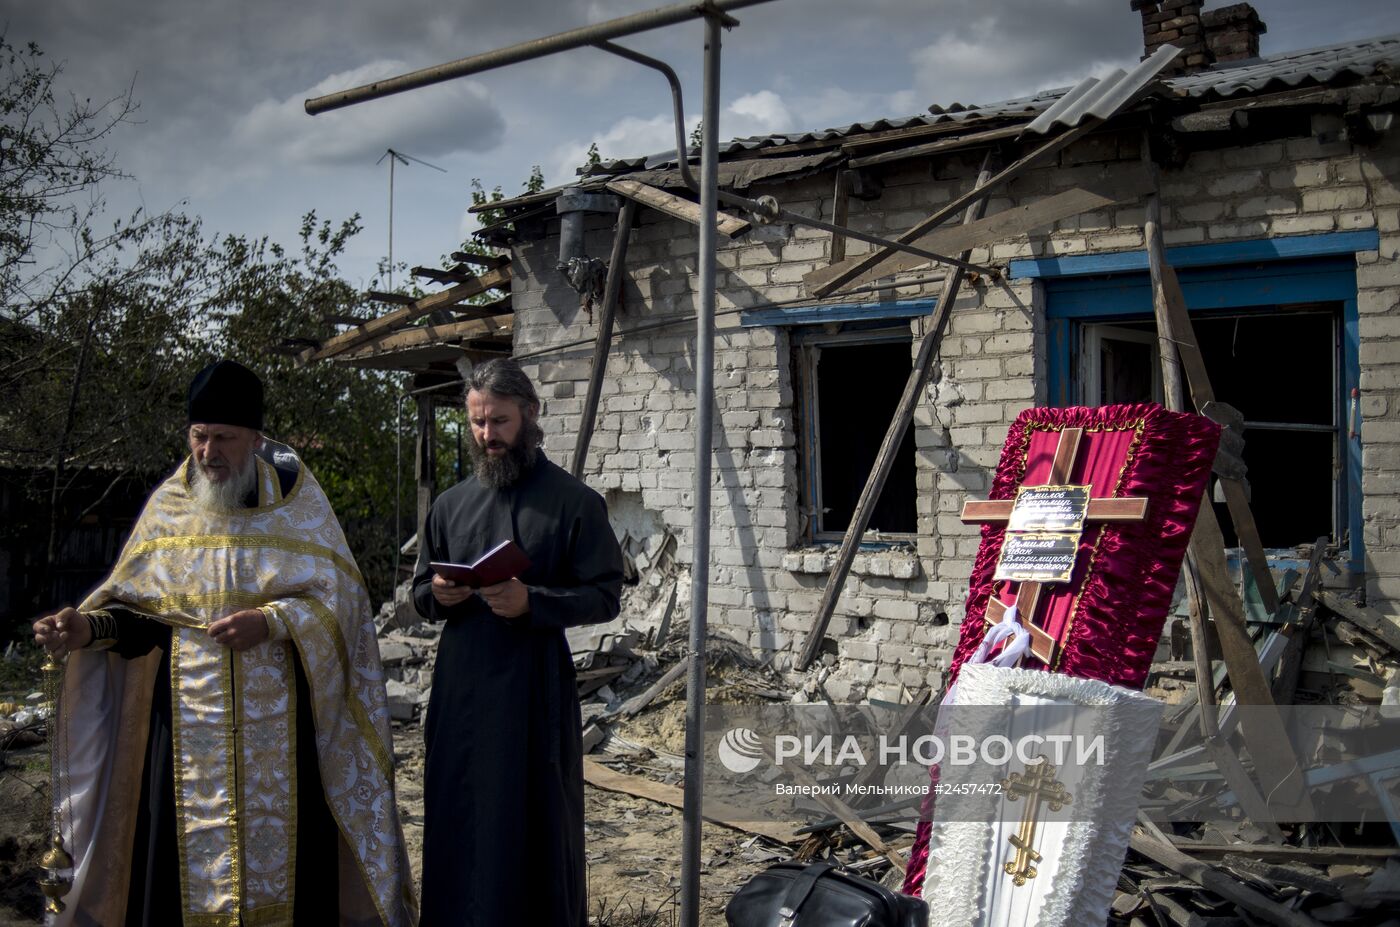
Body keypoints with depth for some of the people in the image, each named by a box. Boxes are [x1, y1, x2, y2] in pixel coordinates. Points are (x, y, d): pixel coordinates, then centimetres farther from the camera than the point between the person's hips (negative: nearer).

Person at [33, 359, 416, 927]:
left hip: (278, 723, -2)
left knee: (280, 846, 3)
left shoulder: (298, 504, -3)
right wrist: (89, 627, -10)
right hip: (188, 720, 2)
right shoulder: (167, 506, 5)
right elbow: (138, 607, 9)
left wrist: (271, 623, -22)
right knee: (185, 853, 5)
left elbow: (335, 597, -7)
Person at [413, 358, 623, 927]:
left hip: (535, 693, -4)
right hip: (460, 691, 4)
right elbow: (420, 594, 16)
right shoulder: (450, 505, 10)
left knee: (537, 829, 5)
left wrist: (531, 602, -21)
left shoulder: (574, 503, -4)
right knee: (458, 829, 9)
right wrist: (439, 596, -7)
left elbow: (605, 596, -6)